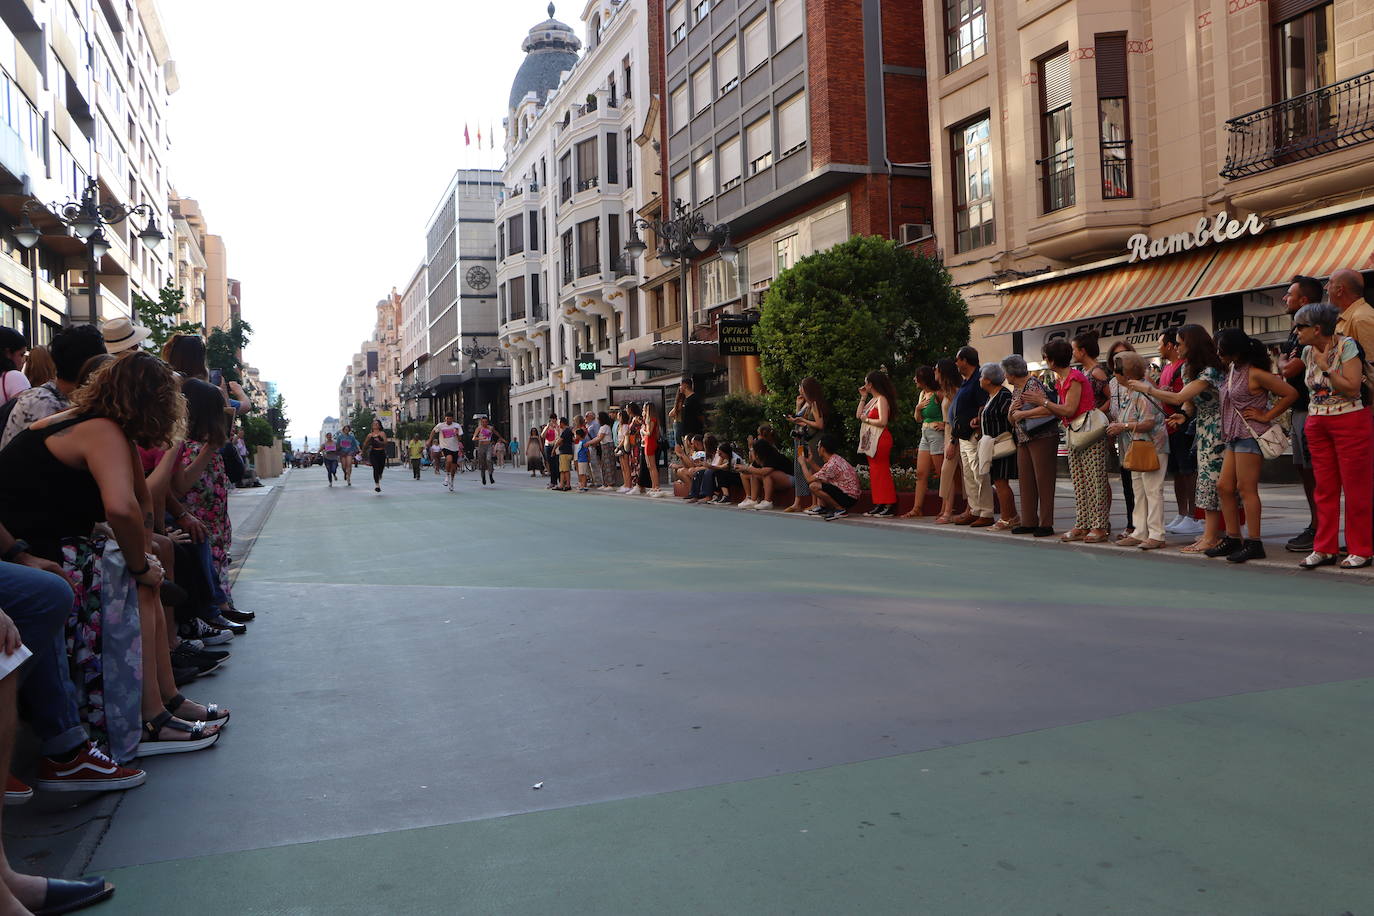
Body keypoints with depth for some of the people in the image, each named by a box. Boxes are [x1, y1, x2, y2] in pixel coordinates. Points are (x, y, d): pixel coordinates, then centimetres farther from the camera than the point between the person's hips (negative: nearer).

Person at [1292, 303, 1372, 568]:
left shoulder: (1346, 345, -12)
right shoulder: (1307, 352, 7)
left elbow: (1352, 388, -19)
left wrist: (1325, 366, -17)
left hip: (1350, 421, -6)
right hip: (1317, 424, 6)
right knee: (1325, 489, 7)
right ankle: (1324, 549, 12)